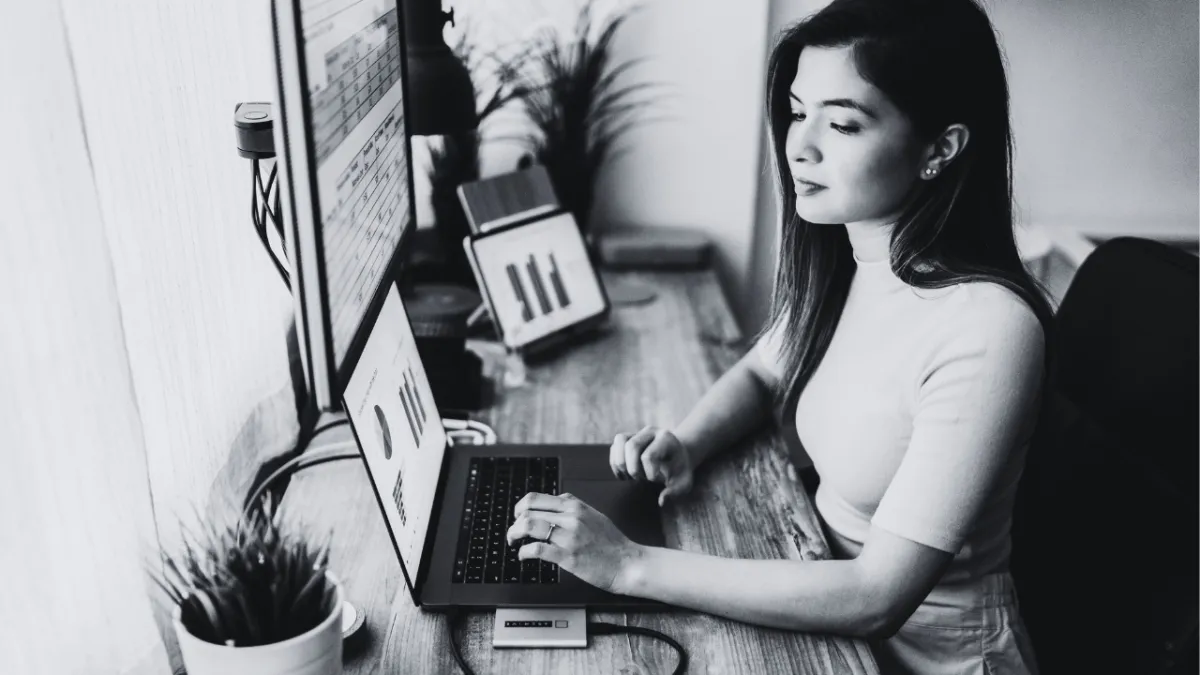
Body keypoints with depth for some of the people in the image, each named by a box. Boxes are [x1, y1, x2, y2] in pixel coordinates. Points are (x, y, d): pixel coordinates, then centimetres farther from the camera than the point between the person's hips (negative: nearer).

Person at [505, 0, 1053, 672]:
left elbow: (877, 598, -28)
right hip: (836, 589, 5)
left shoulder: (985, 328, -28)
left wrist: (632, 565, -28)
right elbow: (761, 372, 11)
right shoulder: (836, 260, -7)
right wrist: (686, 443, -9)